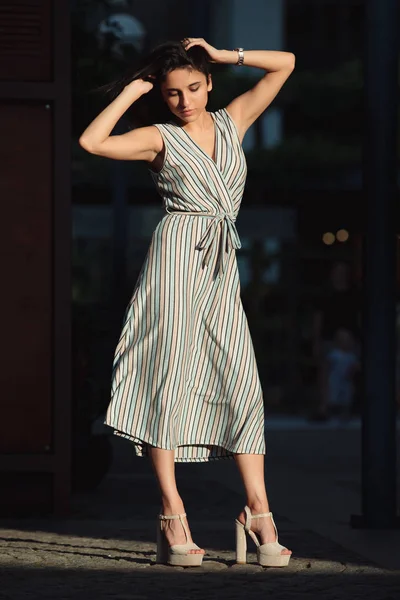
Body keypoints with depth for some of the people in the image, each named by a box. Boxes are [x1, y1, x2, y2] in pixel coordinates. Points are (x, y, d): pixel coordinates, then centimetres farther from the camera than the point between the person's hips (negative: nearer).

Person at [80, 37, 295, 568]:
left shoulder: (232, 121, 17)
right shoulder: (159, 138, 6)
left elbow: (285, 63, 18)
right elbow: (92, 142, -10)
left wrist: (223, 54, 13)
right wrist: (131, 91, 0)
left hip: (223, 264, 4)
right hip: (178, 250, -4)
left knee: (242, 383, -3)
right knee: (170, 374, -9)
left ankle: (258, 511, -2)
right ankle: (172, 516, -12)